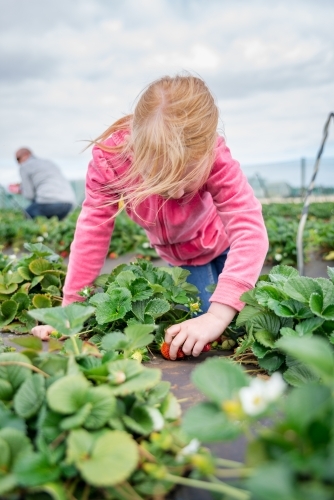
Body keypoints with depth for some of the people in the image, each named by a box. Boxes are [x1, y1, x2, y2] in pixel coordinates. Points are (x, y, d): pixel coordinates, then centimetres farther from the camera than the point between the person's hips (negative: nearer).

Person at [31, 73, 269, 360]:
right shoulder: (109, 157, -36)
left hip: (223, 241, -1)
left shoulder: (214, 158, -39)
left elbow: (249, 229, -48)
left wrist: (217, 316, -60)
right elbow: (93, 229, -29)